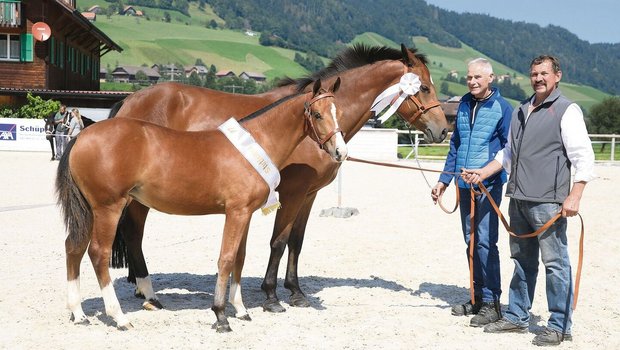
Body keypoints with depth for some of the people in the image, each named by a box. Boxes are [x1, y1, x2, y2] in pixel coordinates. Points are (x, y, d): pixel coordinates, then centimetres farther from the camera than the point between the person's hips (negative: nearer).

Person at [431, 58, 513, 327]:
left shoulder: (502, 108, -6)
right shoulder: (464, 105, 12)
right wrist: (444, 180, 16)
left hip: (489, 185, -7)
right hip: (464, 184, 7)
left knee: (485, 242, -9)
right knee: (471, 242, 12)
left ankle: (491, 302, -1)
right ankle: (478, 297, 22)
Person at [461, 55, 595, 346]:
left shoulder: (567, 110, -5)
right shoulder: (521, 111, 17)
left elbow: (584, 157, -12)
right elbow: (508, 153, 27)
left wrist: (574, 197, -20)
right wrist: (483, 173, 16)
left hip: (547, 202, -8)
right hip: (518, 199, 8)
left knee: (555, 263, -2)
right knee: (522, 260, 16)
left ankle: (560, 326, 5)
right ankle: (517, 317, 26)